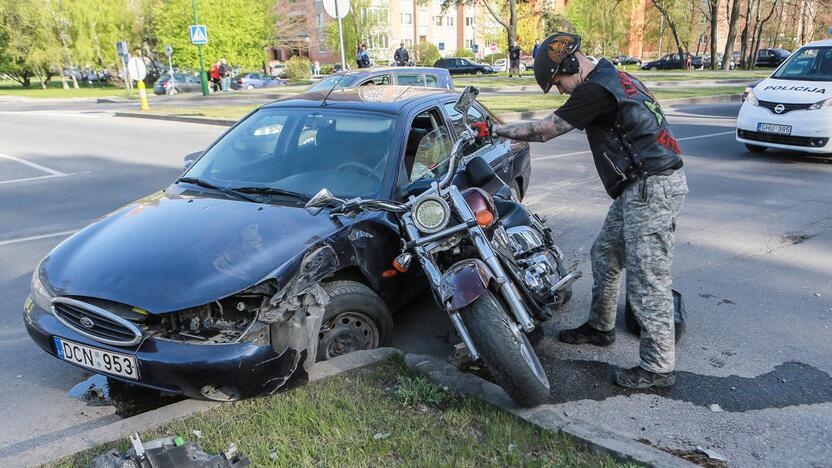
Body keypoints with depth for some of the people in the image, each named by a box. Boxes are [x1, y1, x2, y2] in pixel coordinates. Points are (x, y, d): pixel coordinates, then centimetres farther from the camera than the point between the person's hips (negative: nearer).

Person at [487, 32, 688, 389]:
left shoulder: (595, 90, -17)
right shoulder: (615, 78, 15)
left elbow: (543, 131, -12)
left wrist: (498, 129, 0)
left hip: (652, 189, -11)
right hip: (640, 186, 11)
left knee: (647, 279, -6)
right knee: (604, 255, 19)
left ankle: (658, 368, 4)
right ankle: (600, 327, 34)